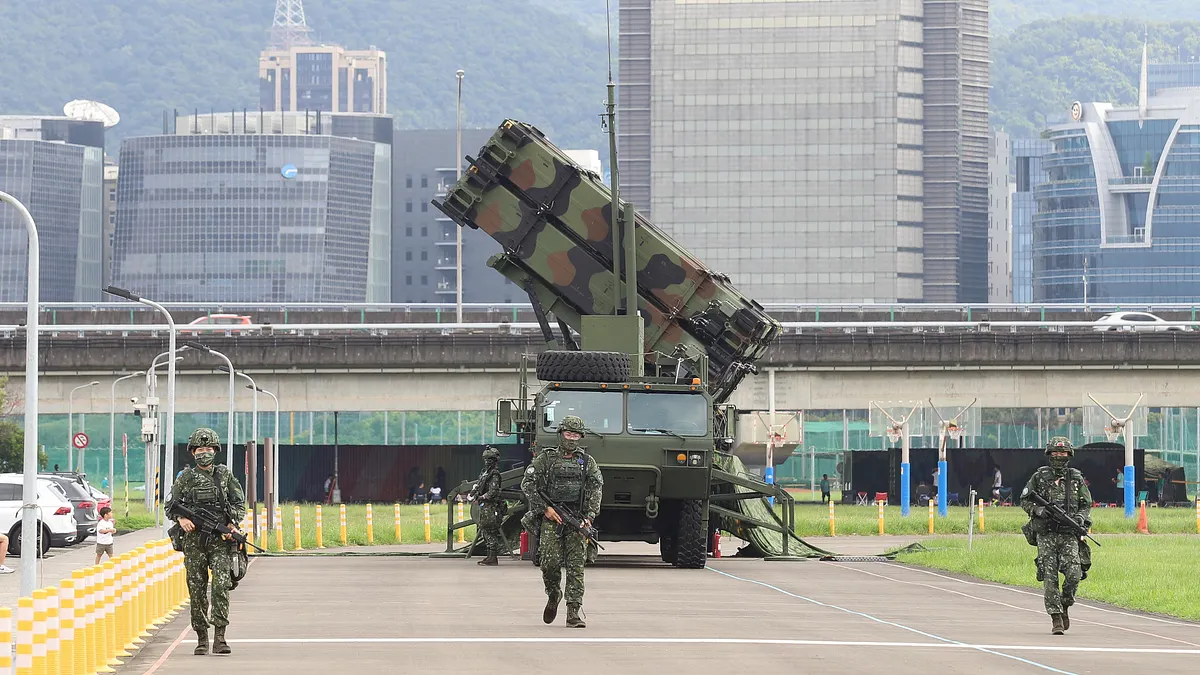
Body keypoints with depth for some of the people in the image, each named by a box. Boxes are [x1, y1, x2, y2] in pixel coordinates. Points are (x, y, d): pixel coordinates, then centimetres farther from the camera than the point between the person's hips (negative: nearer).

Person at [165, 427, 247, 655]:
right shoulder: (186, 477, 7)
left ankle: (220, 636, -16)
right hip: (194, 540, 1)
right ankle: (201, 638, 11)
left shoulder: (225, 475, 7)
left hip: (220, 540, -1)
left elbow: (240, 503, 11)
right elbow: (170, 506, 11)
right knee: (197, 589, 2)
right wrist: (180, 518, -9)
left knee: (221, 585, -15)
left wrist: (232, 523, -6)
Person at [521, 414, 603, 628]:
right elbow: (527, 484, 4)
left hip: (577, 520, 1)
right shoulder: (545, 458, 9)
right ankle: (553, 595, 18)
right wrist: (544, 508, -6)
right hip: (551, 518, -1)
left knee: (576, 565, -7)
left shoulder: (587, 462, 14)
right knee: (550, 561, -13)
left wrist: (589, 517, -7)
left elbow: (595, 490, 7)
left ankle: (573, 612, -9)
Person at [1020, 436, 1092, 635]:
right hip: (1046, 534, -1)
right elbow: (1025, 500, 9)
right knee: (1049, 577, -6)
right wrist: (1039, 510, -10)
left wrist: (1081, 518, -5)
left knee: (1074, 574, -13)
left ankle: (1064, 607, 13)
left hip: (1069, 535, 1)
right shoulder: (1039, 477, 5)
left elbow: (1086, 504, 16)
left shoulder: (1076, 478, 9)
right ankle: (1056, 618, -2)